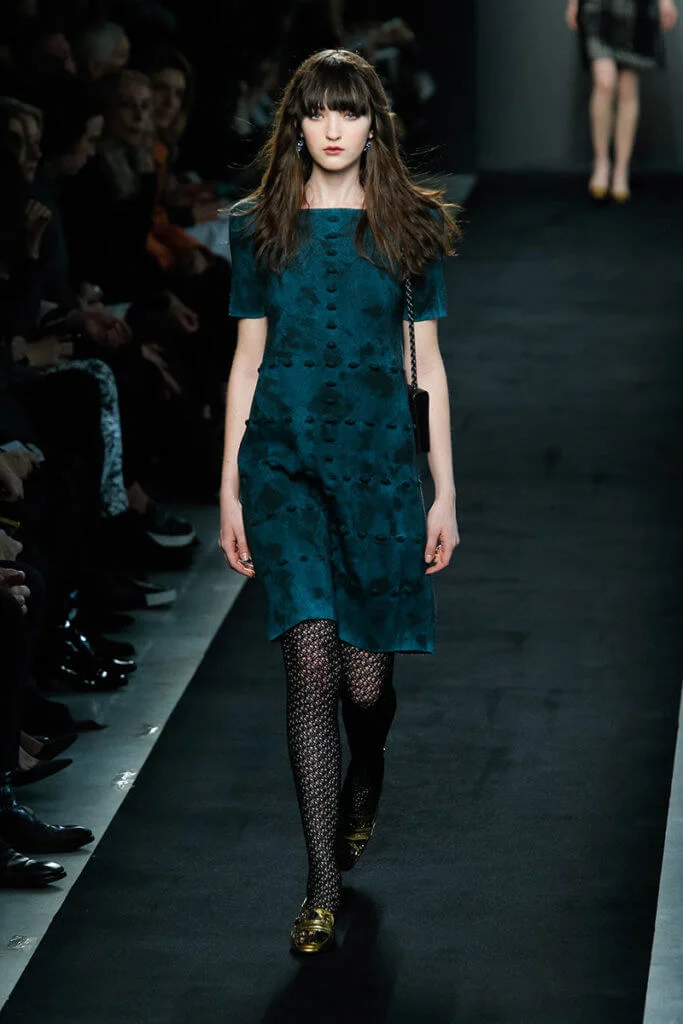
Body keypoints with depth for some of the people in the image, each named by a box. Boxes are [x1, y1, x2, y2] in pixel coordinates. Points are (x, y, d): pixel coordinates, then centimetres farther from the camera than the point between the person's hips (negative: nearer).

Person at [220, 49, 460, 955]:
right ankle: (325, 881, -6)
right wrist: (230, 489, 5)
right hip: (283, 459, 0)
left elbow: (427, 362, 6)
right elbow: (247, 359, 8)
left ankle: (366, 777, 39)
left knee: (365, 675, 2)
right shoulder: (260, 226, 6)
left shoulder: (411, 225, 5)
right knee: (311, 659, -12)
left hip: (378, 457, 0)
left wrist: (445, 492, 4)